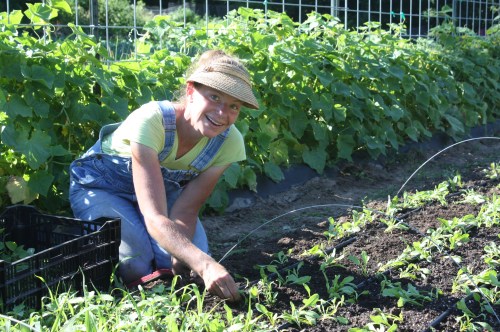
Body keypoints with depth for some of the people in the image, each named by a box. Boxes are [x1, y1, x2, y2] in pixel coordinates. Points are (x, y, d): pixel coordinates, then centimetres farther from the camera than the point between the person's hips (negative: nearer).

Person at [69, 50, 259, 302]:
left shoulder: (229, 142, -24)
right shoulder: (151, 121, -40)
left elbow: (186, 210, -18)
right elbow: (154, 218, -46)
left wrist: (179, 263, -36)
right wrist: (205, 265, -60)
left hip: (164, 187, 4)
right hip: (101, 186, -4)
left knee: (193, 259, -18)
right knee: (136, 266, -25)